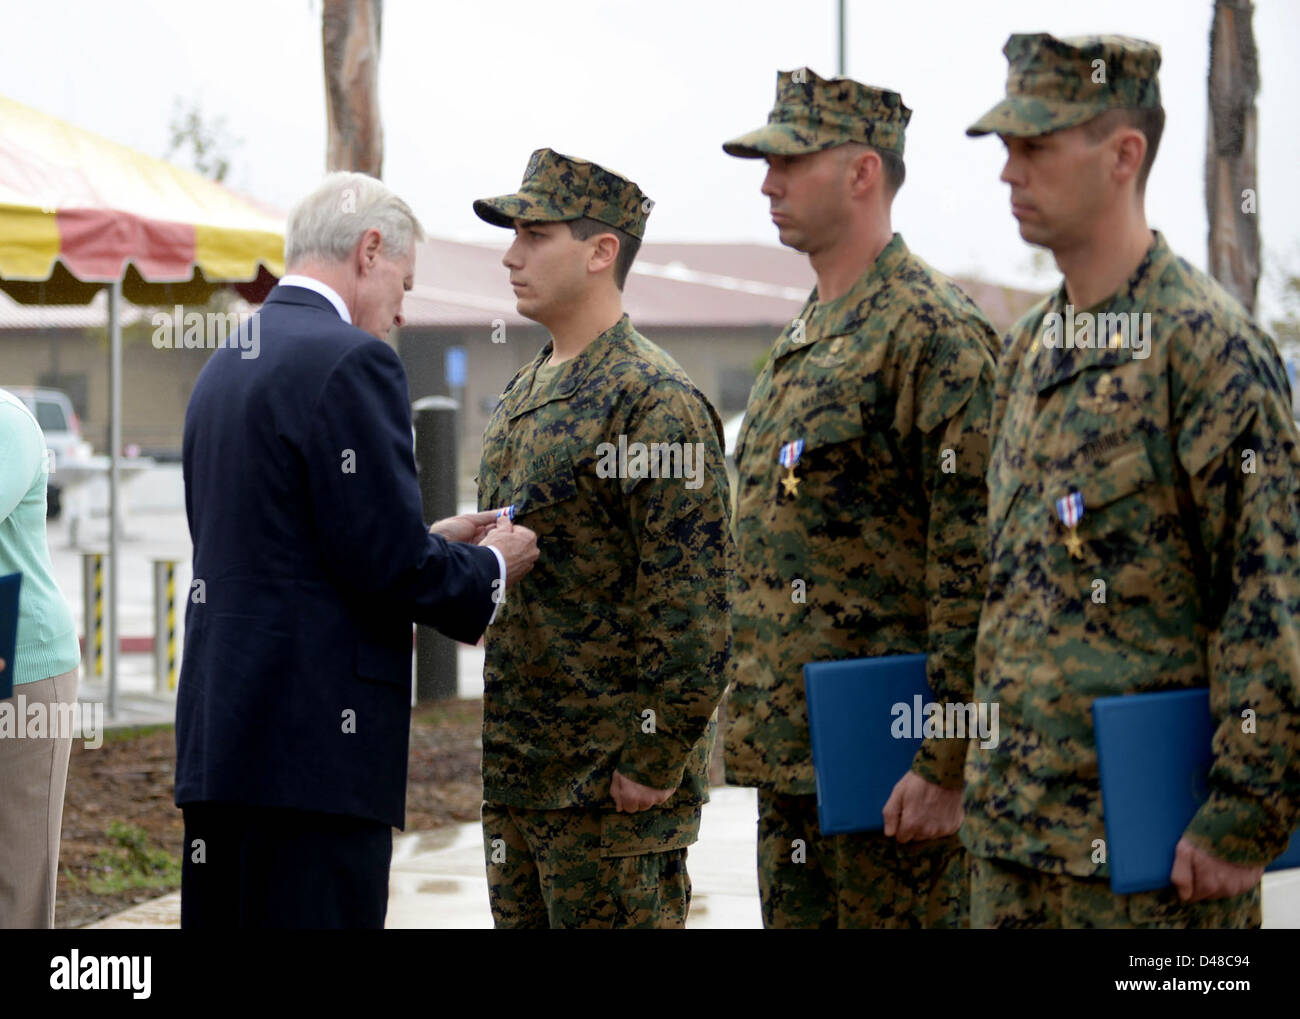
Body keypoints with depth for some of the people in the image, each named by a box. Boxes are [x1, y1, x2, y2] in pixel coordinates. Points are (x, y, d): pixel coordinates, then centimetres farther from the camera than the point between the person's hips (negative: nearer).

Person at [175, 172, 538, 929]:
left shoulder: (226, 365, 16)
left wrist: (434, 542, 20)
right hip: (316, 743, -9)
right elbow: (389, 566, -15)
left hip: (217, 737, 9)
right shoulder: (351, 361, -11)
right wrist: (490, 570, 4)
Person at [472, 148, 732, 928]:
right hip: (517, 775, 9)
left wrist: (655, 762, -19)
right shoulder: (523, 395, 16)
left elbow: (694, 608, -18)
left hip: (614, 784, -9)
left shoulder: (656, 403, -14)